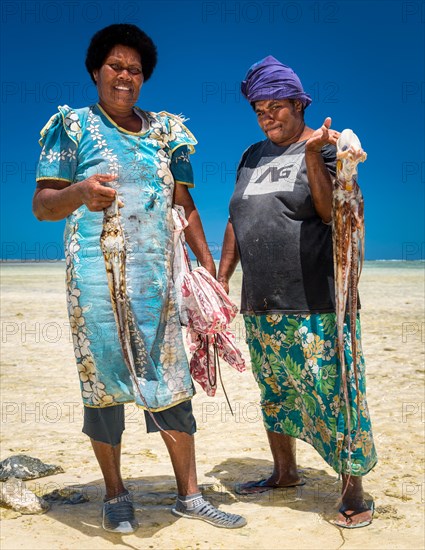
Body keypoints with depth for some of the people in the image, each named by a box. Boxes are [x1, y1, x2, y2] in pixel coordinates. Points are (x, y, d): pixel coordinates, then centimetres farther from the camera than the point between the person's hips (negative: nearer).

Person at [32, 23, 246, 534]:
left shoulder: (163, 131, 14)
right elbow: (42, 204, -5)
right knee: (104, 378, 2)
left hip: (157, 276, 4)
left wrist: (209, 269, 11)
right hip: (97, 275, -3)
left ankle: (189, 495, 16)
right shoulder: (73, 125, 2)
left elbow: (185, 205, 16)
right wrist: (79, 193, -27)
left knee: (172, 382, 5)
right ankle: (115, 494, 20)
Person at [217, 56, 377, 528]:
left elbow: (331, 212, -14)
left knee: (332, 394, -5)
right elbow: (236, 221, 19)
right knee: (273, 392, 15)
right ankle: (284, 472, 32)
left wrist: (312, 154, -22)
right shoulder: (253, 156, 16)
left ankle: (353, 492, 7)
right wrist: (222, 277, 16)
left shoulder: (327, 147, -1)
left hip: (315, 303, -6)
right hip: (261, 304, 6)